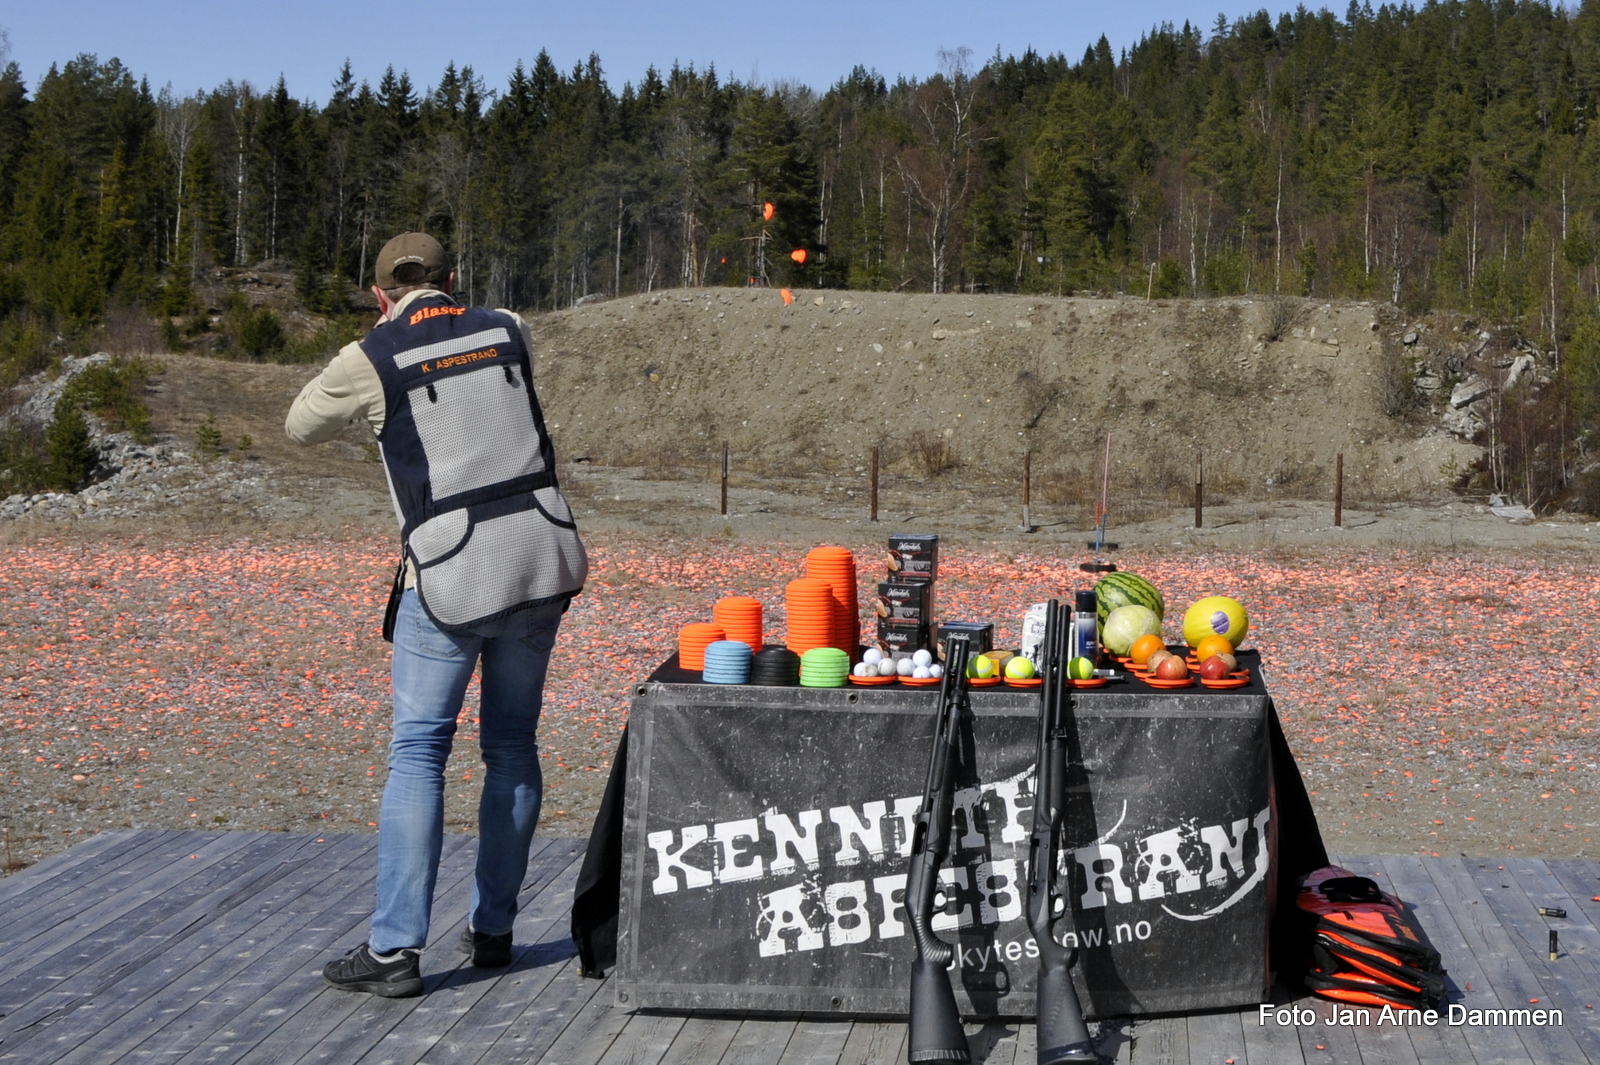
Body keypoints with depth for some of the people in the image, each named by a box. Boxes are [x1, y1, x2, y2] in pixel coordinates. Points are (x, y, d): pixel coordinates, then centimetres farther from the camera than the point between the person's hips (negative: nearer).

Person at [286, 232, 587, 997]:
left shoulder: (370, 361, -5)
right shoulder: (507, 332, 7)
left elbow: (301, 427, 12)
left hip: (447, 580, -4)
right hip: (542, 562, 4)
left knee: (417, 753, 1)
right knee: (512, 745, 14)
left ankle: (395, 949, -4)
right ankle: (492, 928, 20)